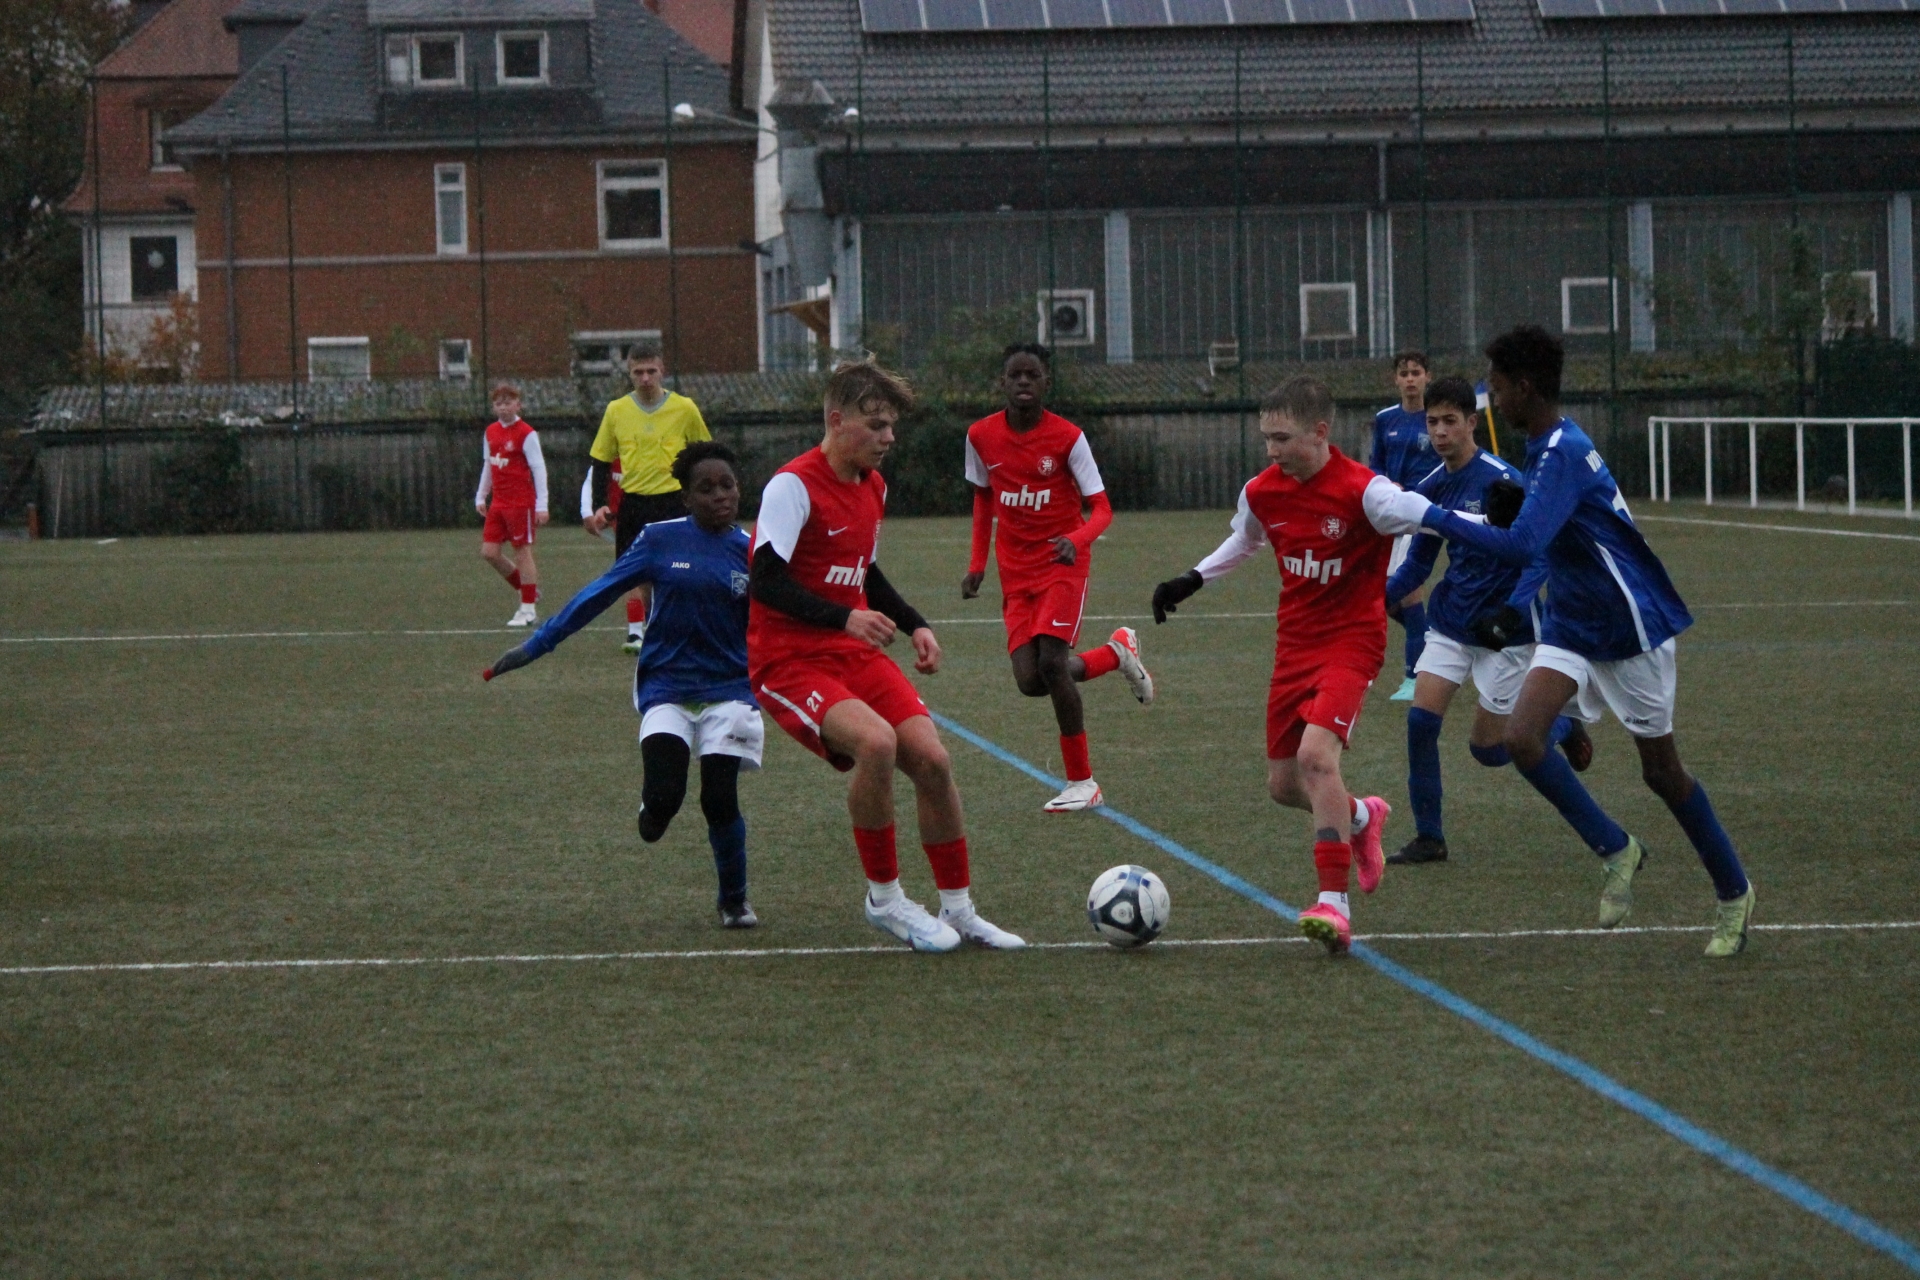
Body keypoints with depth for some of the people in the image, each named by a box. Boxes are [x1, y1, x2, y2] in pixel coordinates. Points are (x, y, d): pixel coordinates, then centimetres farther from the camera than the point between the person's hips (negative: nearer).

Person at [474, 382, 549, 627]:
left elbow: (539, 469, -12)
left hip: (521, 503, -7)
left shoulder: (526, 434, -10)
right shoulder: (491, 432, 10)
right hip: (498, 503, 7)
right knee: (489, 552, 3)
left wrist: (541, 506, -17)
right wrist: (481, 496, 17)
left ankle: (528, 609, 4)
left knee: (522, 552, -3)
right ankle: (527, 590, 20)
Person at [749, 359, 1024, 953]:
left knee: (931, 758, -7)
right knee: (876, 742, -31)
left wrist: (914, 625, 9)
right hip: (789, 661, -8)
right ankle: (884, 899, -12)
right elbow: (766, 581, -24)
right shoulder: (793, 486, -16)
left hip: (856, 656, 8)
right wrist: (846, 618, -30)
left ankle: (959, 910, 9)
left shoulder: (872, 486, 11)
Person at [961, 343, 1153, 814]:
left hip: (1063, 564, -4)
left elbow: (1101, 509, -10)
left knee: (1051, 661, -20)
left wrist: (1076, 539, -31)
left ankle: (1081, 783, -7)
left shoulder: (1067, 437, -10)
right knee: (1030, 680, -10)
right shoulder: (981, 436, 1)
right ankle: (1117, 651, 21)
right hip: (1016, 572, 4)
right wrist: (977, 564, 10)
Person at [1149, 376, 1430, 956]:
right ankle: (1361, 818, 43)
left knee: (1316, 755, -27)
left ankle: (1334, 903, -24)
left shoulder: (1363, 492, -20)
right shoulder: (1262, 493, 0)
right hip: (1294, 643, 7)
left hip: (1351, 642, -7)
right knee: (1283, 785, 10)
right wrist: (1190, 580, 20)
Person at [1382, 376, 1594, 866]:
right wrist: (1379, 596, -4)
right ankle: (1428, 837, 1)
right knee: (1421, 717, -11)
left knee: (1489, 748, 0)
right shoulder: (1430, 488, 2)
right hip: (1450, 622, 5)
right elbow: (1419, 562, 13)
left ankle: (1565, 728, 31)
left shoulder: (1502, 481, -18)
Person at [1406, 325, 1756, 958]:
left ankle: (1733, 892, 23)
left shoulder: (1563, 454, -23)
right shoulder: (1545, 448, 8)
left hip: (1629, 625, -8)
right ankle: (1615, 851, 3)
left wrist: (1433, 515, -28)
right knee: (1522, 737, -12)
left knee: (1661, 770, 4)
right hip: (1572, 626, 8)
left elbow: (1522, 544, -34)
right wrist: (1514, 613, 20)